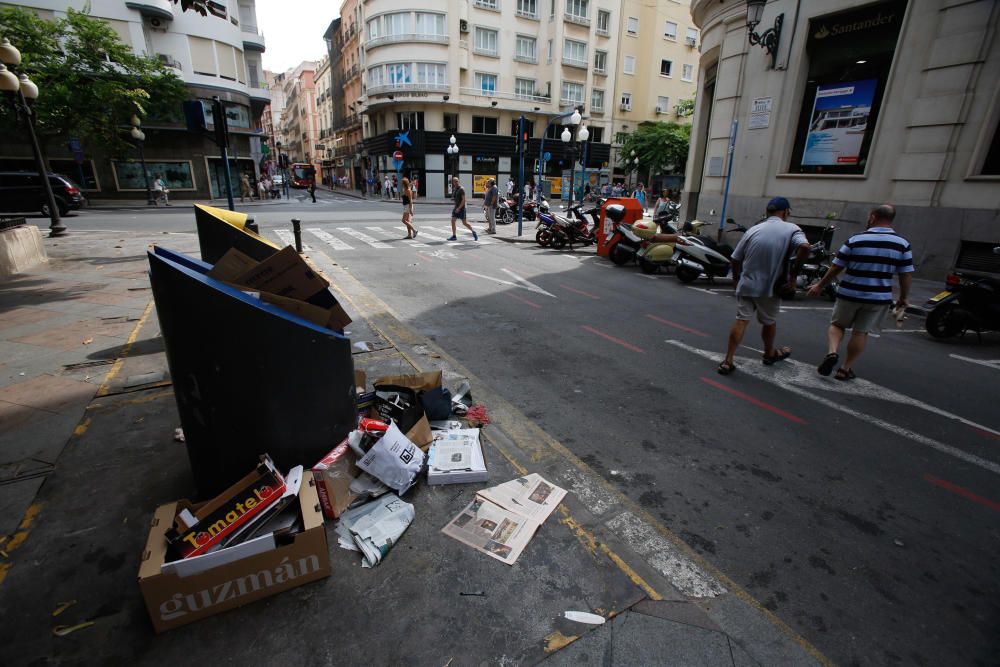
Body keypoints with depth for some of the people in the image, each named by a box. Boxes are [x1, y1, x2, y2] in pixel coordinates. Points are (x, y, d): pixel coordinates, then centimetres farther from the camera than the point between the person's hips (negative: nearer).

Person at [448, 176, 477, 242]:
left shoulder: (461, 189, -13)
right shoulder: (454, 189, 12)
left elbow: (463, 200, -19)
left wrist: (459, 208, -24)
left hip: (461, 208, -8)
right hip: (456, 208, 8)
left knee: (464, 223, -5)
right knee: (452, 221, -3)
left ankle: (473, 232, 14)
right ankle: (454, 236, 0)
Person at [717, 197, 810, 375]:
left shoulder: (753, 230, 6)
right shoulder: (791, 229, -3)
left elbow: (735, 259, 6)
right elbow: (804, 247, -23)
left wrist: (737, 280, 19)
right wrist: (793, 275, -14)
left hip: (747, 285, 2)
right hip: (770, 287, -2)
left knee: (741, 321, 2)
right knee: (769, 322, 18)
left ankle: (728, 361, -5)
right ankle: (770, 354, 41)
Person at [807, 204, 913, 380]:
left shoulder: (855, 240, -6)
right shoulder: (902, 244, -3)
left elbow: (835, 268, -2)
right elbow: (907, 276, -1)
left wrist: (820, 286, 10)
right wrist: (903, 298, 12)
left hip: (849, 294, -1)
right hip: (878, 298, 1)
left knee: (837, 325, 16)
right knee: (861, 332, 10)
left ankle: (832, 352, -8)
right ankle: (846, 369, 14)